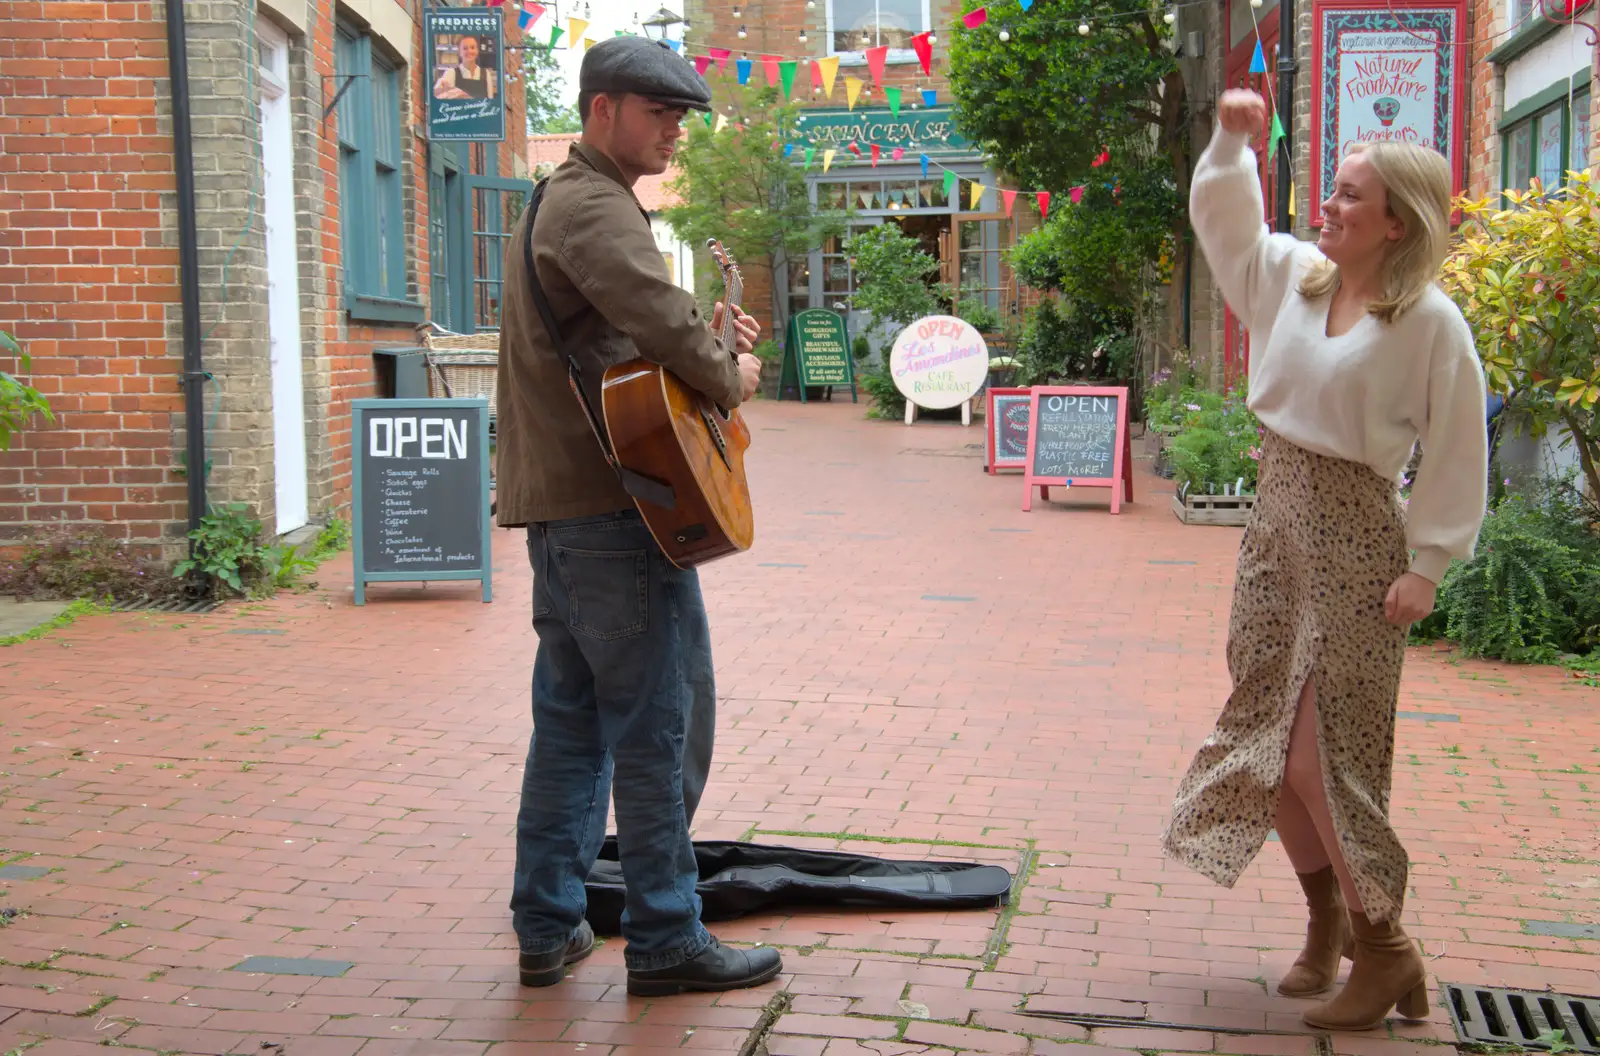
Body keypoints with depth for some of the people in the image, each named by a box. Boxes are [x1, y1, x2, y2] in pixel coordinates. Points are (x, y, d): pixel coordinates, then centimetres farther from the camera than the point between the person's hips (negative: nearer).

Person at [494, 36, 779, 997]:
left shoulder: (559, 201, 22)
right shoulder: (596, 207, -11)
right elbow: (662, 316, -27)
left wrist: (709, 342, 14)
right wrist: (731, 376, -10)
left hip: (559, 504, 10)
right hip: (616, 505, -10)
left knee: (571, 720, 13)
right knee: (662, 722, -3)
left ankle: (550, 928, 20)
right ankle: (666, 939, 6)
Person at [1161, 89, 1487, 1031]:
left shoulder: (1429, 321, -12)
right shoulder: (1294, 274, 5)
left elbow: (1459, 457, -10)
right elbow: (1223, 217, 19)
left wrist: (1426, 567, -12)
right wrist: (1232, 142, 3)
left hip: (1357, 539, -7)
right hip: (1278, 523, 7)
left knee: (1324, 756, -6)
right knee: (1267, 738, 10)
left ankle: (1385, 953, 12)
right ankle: (1327, 921, 29)